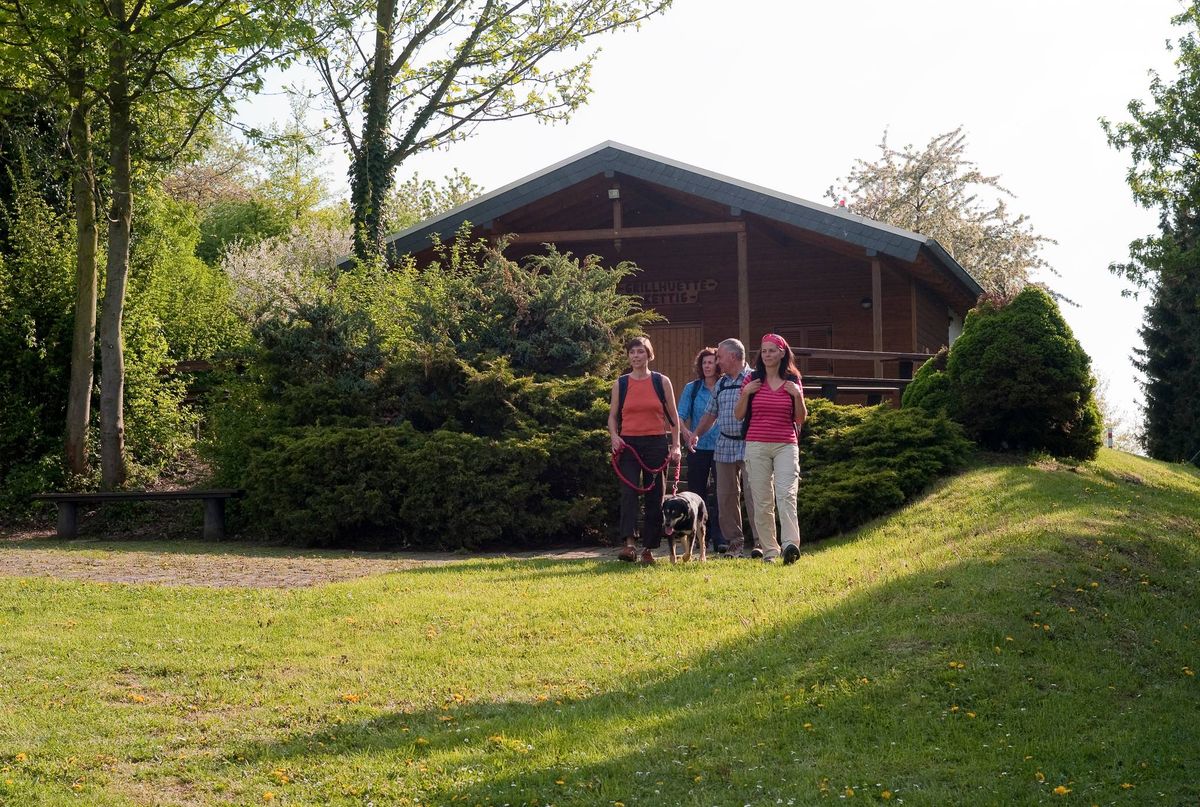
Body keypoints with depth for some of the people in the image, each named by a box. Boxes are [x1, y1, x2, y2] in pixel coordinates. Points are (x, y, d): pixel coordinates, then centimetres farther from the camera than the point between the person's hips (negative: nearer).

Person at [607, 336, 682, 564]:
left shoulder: (661, 382, 6)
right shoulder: (620, 384, 7)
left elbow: (673, 417, 8)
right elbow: (612, 416, 11)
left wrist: (676, 445, 1)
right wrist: (614, 436, -8)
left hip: (656, 443, 1)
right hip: (629, 444, -1)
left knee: (655, 497, 2)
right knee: (629, 492, -18)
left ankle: (649, 548, 9)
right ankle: (630, 543, -26)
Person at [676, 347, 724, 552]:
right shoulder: (691, 389, 6)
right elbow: (680, 416, 1)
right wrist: (686, 433, -18)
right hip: (698, 448, 2)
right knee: (697, 493, 6)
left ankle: (718, 538, -6)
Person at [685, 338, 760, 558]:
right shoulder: (721, 384, 16)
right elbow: (711, 413, 23)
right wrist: (697, 434, 12)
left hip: (749, 445, -7)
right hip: (724, 445, 7)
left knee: (753, 493, -10)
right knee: (726, 496, 6)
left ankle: (759, 541, -6)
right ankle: (734, 542, 13)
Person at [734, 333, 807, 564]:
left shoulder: (793, 382, 9)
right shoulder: (752, 381, 8)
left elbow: (800, 419, 10)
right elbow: (738, 415, 9)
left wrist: (798, 396, -5)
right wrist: (746, 394, -6)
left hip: (786, 445, -1)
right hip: (757, 445, 1)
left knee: (786, 494, -18)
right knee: (762, 500, 0)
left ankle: (791, 545, -28)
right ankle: (769, 549, 5)